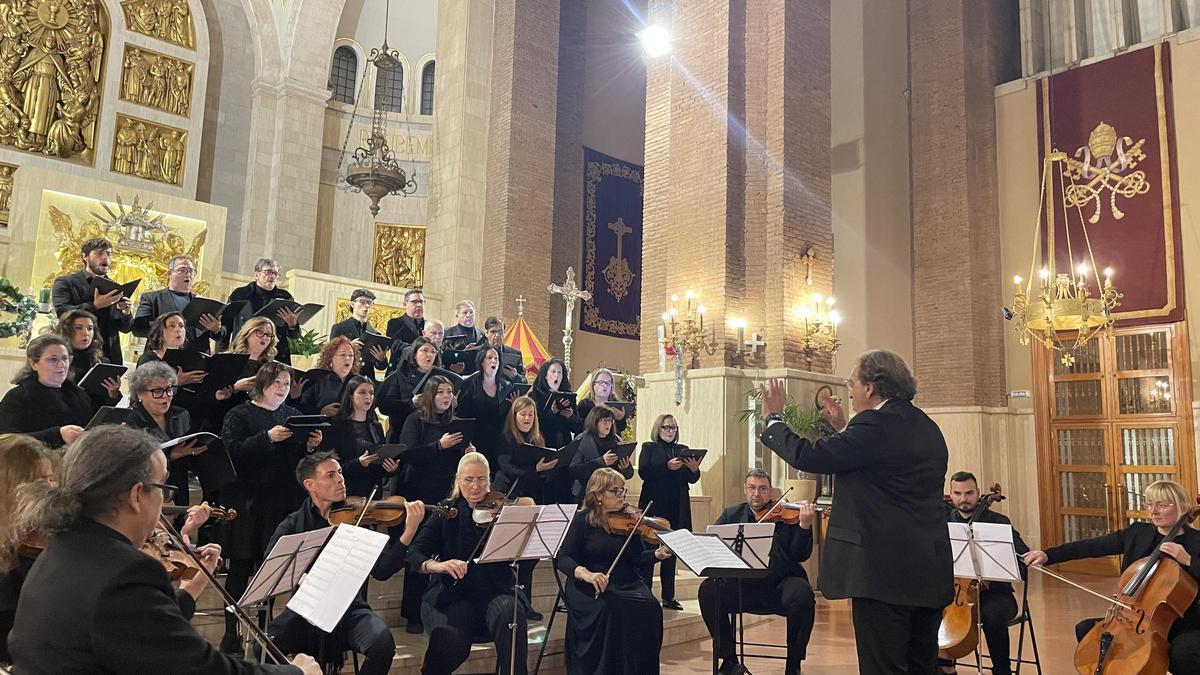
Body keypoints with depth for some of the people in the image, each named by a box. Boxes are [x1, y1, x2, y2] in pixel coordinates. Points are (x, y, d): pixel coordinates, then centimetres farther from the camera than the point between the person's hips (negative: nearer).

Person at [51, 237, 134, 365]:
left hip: (110, 358, 3)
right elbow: (63, 314, -12)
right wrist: (94, 306, -25)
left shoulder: (115, 287, 15)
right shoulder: (65, 283, 5)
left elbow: (126, 328, 13)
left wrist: (126, 313, -8)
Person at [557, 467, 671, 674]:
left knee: (650, 608, -25)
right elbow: (563, 558, -9)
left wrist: (657, 554, -13)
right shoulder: (583, 521, -2)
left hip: (628, 585, 3)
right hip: (590, 588, -3)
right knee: (612, 610, -32)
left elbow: (637, 559, 8)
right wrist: (585, 573, -28)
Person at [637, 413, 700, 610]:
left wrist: (694, 470, -13)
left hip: (677, 509, 4)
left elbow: (692, 479, 10)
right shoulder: (649, 447, 4)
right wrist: (667, 466, -22)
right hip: (654, 505, -4)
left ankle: (668, 596, 14)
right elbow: (643, 472, -11)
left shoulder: (683, 450, 15)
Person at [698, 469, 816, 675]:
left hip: (779, 586, -2)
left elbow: (801, 556, -3)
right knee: (708, 590, -24)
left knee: (802, 595, -33)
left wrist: (805, 525, -19)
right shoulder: (731, 515, 13)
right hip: (741, 586, 2)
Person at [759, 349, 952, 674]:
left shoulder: (875, 425, -16)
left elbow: (806, 455, -17)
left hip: (885, 571, -9)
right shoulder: (928, 429, 12)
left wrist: (773, 418, -2)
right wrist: (843, 429, 24)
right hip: (930, 573, 9)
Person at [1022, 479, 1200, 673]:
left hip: (1183, 626, -4)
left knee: (1182, 653, -34)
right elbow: (1092, 547, -2)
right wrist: (1047, 555, -12)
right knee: (1085, 629, -9)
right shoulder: (1137, 532, 6)